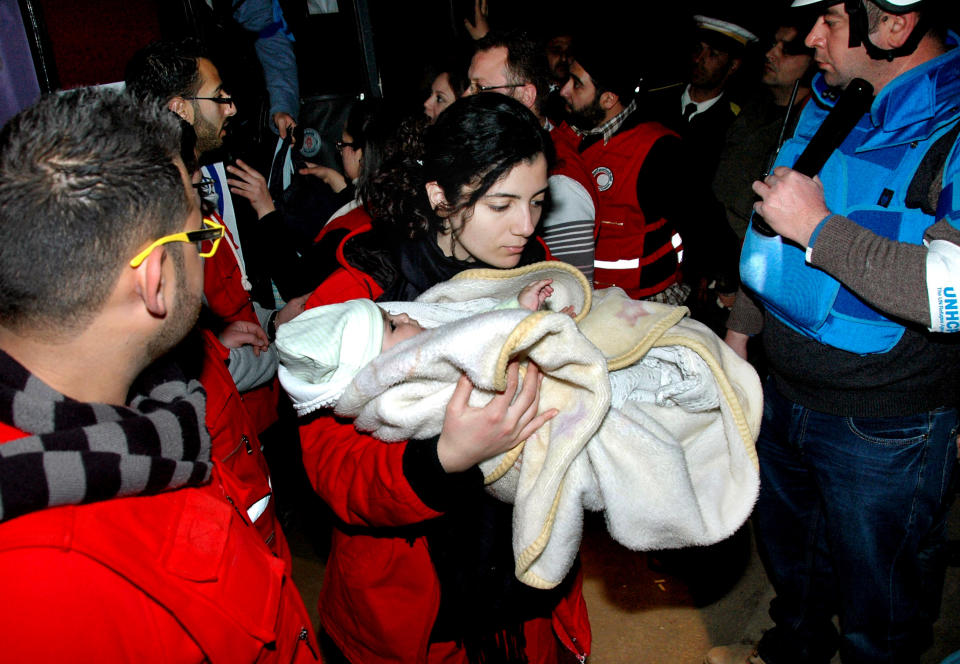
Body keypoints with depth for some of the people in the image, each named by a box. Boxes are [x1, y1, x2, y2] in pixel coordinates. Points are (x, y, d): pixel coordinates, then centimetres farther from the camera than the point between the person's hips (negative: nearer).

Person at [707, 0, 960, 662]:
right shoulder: (828, 105, 4)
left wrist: (817, 228, -30)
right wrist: (741, 327, 20)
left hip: (887, 430, -7)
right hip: (787, 396, 8)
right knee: (788, 550, 30)